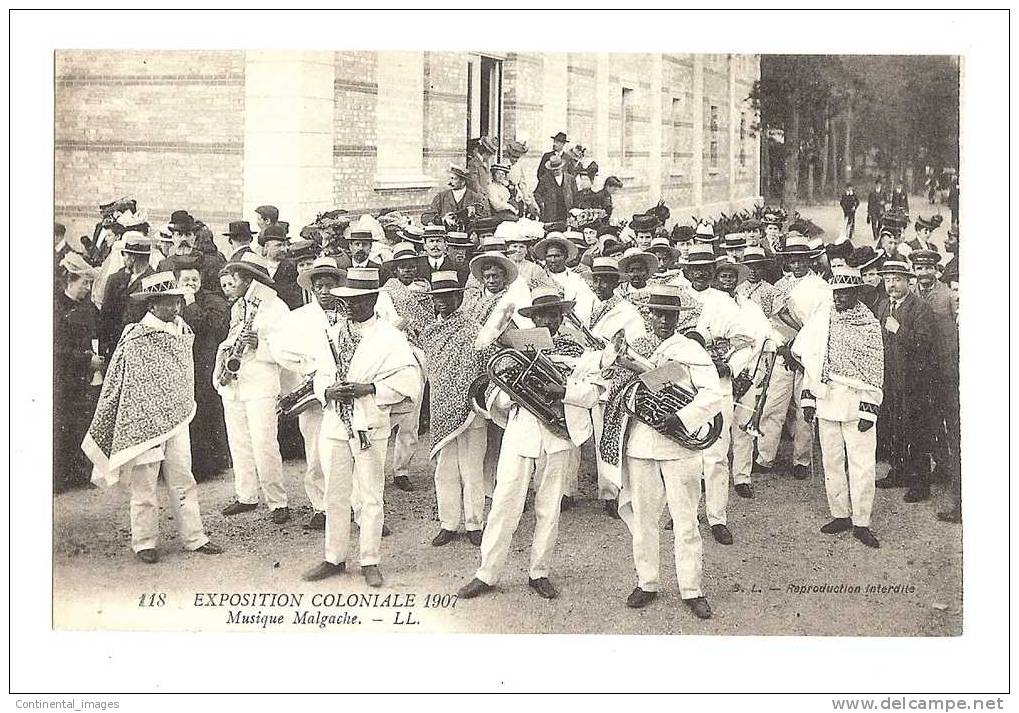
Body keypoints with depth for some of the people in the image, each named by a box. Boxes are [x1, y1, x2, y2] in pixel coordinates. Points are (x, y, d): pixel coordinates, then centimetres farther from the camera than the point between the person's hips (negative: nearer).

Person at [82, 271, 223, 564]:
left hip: (177, 421, 5)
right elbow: (115, 385, -8)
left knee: (183, 481, 9)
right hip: (143, 424, -5)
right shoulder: (135, 341, -14)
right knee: (144, 485, 4)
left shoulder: (182, 332, 5)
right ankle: (144, 542, 16)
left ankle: (194, 537, 16)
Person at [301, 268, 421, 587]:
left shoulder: (388, 336, -4)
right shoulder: (332, 334, 12)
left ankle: (370, 562, 13)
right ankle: (334, 558, 21)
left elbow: (409, 379, -11)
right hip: (333, 423, 4)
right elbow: (320, 375, 14)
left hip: (371, 426, -4)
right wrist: (329, 390, -9)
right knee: (335, 495, 11)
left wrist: (366, 389, -18)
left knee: (370, 497, 3)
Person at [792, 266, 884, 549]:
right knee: (832, 461, 9)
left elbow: (875, 371, -2)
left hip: (856, 402, -3)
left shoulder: (870, 326, -1)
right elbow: (809, 360, 13)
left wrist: (869, 409, -8)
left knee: (862, 463, -4)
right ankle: (840, 515, 20)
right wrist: (808, 399, 7)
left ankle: (861, 523, 4)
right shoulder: (821, 319, 9)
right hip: (826, 399, 4)